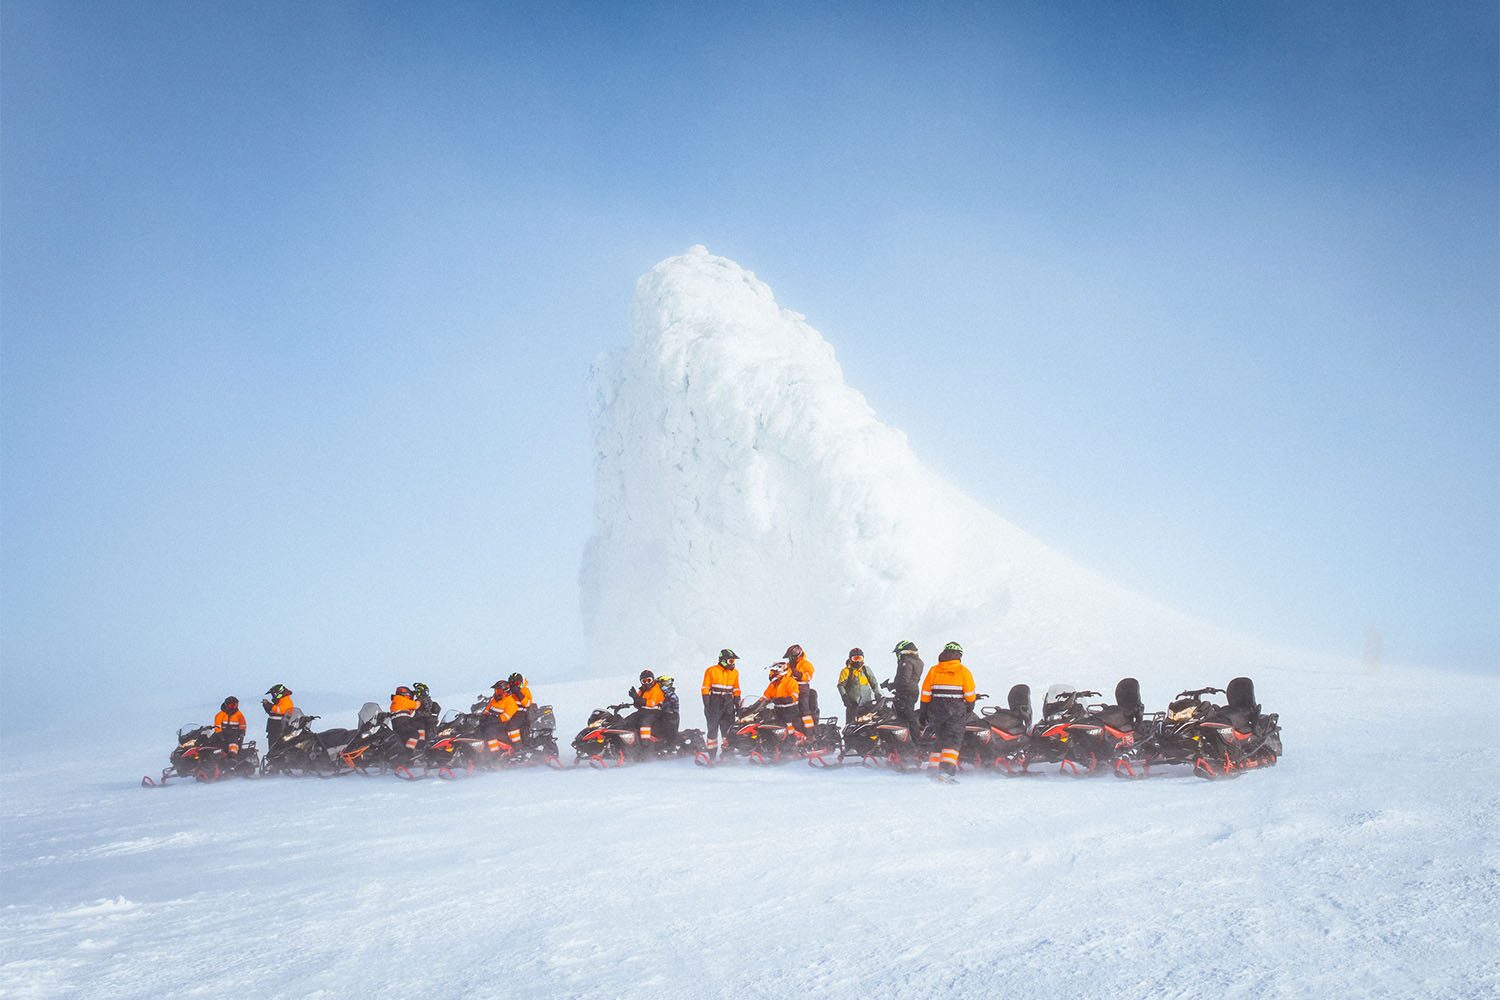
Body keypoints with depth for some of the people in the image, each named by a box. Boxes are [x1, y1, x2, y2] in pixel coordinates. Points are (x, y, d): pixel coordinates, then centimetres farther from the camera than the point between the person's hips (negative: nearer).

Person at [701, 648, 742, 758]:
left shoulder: (734, 672, 11)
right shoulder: (711, 671, -3)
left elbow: (736, 690, 17)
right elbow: (705, 689, -4)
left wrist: (737, 705, 12)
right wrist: (706, 705, -10)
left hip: (728, 704, 4)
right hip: (714, 703, -4)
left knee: (728, 729, 1)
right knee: (713, 729, -2)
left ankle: (728, 753, 7)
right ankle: (712, 755, 2)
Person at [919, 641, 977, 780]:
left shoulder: (933, 670, 8)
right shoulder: (963, 671, -1)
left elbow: (925, 694, 7)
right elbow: (970, 694, -2)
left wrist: (924, 714, 13)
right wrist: (969, 708, 14)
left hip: (936, 710, 4)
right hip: (956, 711, -4)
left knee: (940, 739, 17)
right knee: (952, 741, -4)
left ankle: (933, 768, 12)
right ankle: (946, 770, -19)